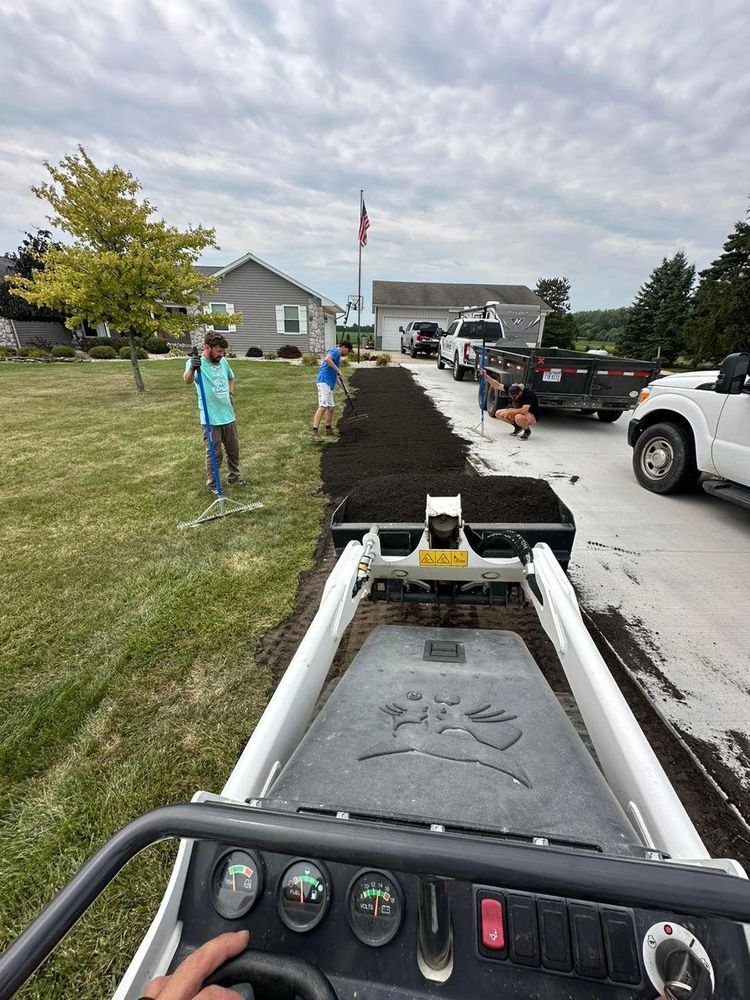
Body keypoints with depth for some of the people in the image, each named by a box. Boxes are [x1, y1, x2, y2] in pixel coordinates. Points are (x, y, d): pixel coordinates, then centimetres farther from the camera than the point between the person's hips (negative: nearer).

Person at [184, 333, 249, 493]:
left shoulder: (223, 362, 5)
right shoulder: (196, 363, -14)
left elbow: (231, 378, 24)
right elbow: (187, 381, -36)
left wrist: (231, 394, 7)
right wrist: (191, 369, -57)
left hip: (228, 415, 6)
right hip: (211, 419, -6)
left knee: (234, 450, 18)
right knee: (214, 454, 3)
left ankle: (234, 477, 36)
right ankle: (213, 485, 19)